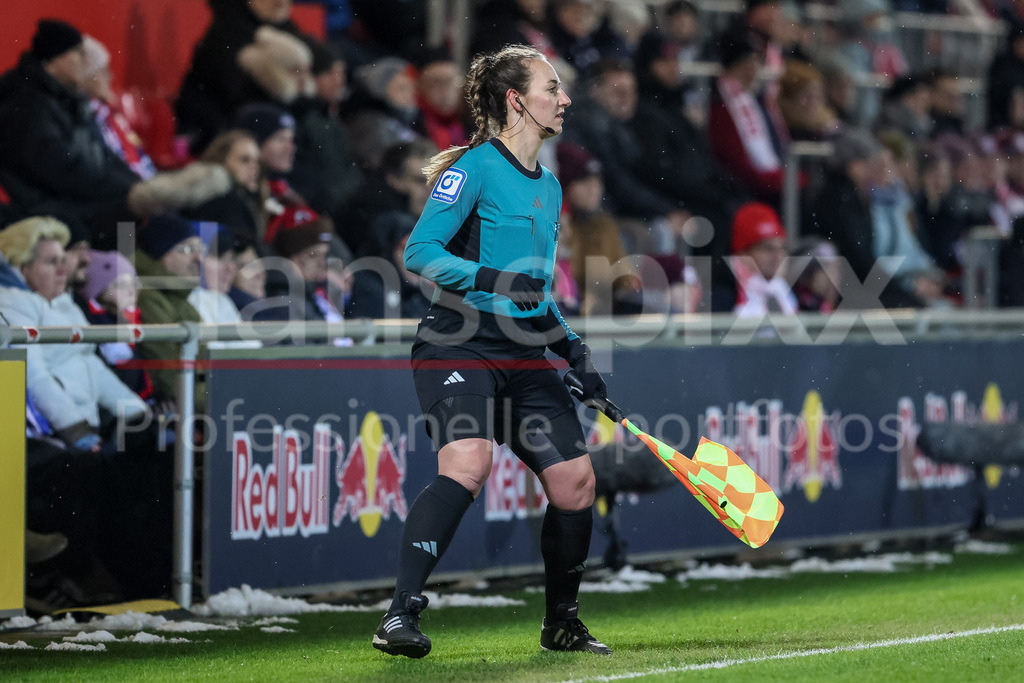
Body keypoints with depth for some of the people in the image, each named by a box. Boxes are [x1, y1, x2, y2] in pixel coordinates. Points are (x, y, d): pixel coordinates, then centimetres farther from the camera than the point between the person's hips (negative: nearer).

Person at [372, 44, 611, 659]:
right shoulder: (476, 168, -6)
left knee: (575, 480, 4)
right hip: (459, 344, -8)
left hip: (522, 354, 8)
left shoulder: (548, 187, 19)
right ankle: (402, 615, -28)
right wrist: (491, 278, -26)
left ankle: (561, 623, 24)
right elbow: (420, 252, -14)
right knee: (468, 461, -29)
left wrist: (574, 350, 17)